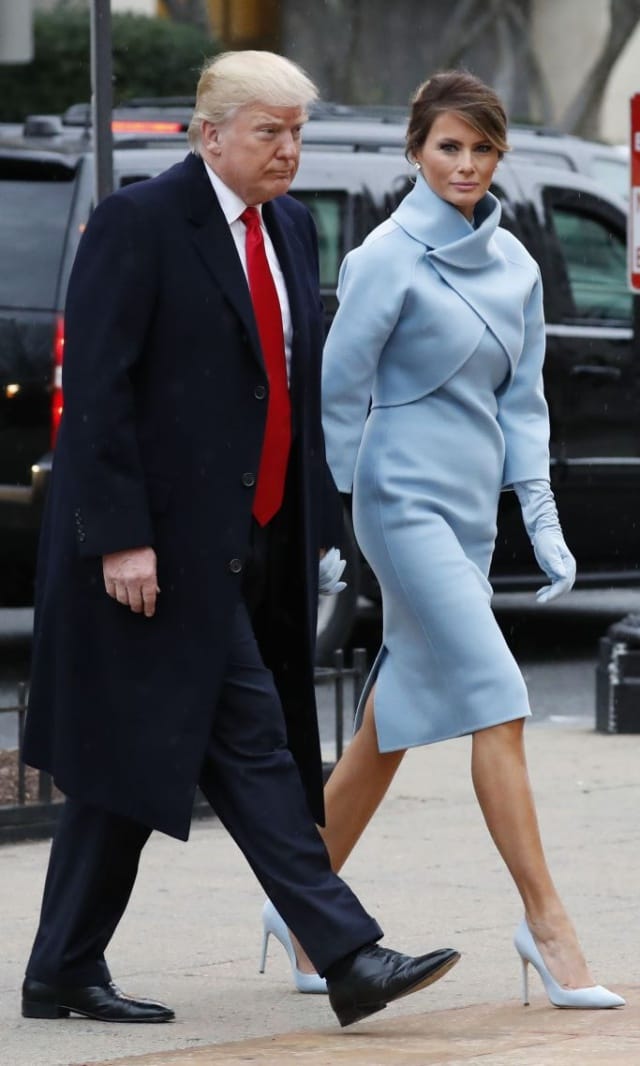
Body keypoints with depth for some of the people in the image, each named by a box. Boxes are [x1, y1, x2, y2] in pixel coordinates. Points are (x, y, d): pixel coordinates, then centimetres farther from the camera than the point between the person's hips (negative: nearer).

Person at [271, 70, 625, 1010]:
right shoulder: (390, 257, -10)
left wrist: (543, 520, 7)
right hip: (408, 501, -7)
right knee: (496, 702, -14)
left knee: (394, 723, 11)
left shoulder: (514, 264, 10)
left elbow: (522, 401, 14)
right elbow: (338, 391, -7)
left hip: (472, 510, 7)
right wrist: (332, 525, -5)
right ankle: (545, 922, -12)